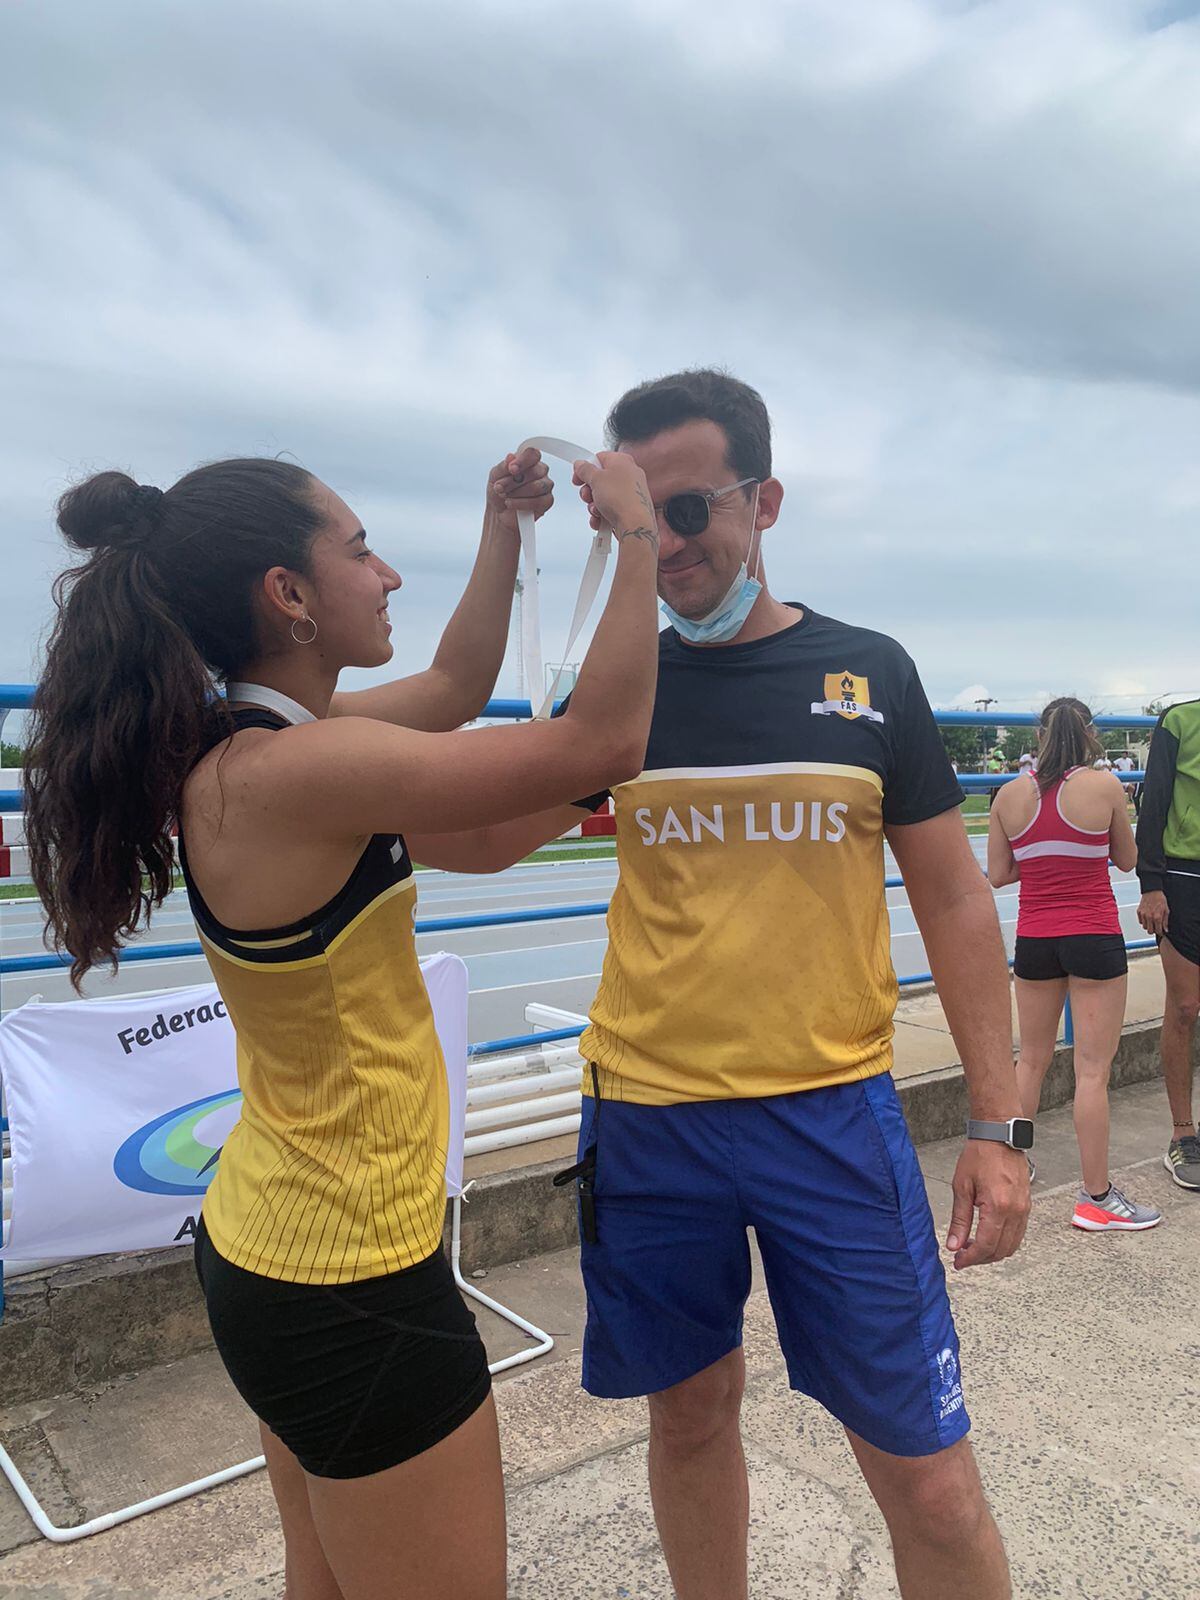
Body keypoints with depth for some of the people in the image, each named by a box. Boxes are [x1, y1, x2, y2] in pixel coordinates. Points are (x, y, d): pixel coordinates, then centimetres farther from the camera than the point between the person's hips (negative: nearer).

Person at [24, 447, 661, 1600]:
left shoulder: (240, 747, 3)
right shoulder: (295, 769, -26)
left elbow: (454, 691, 16)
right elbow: (603, 741, -24)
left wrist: (505, 530, 16)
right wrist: (637, 537, -12)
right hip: (353, 1290, -9)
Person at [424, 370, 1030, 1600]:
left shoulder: (867, 672, 1)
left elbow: (952, 900, 3)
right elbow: (473, 841, 0)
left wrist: (998, 1123, -1)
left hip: (831, 1112, -1)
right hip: (647, 1116, 2)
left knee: (922, 1470, 5)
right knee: (691, 1412, 18)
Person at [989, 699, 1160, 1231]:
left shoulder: (1009, 797, -1)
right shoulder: (1104, 787, -9)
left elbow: (997, 874, 3)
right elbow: (1127, 860, 4)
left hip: (1033, 940, 4)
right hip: (1094, 938, -4)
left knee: (1032, 1057, 18)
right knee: (1093, 1069, 2)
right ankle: (1096, 1197, 9)